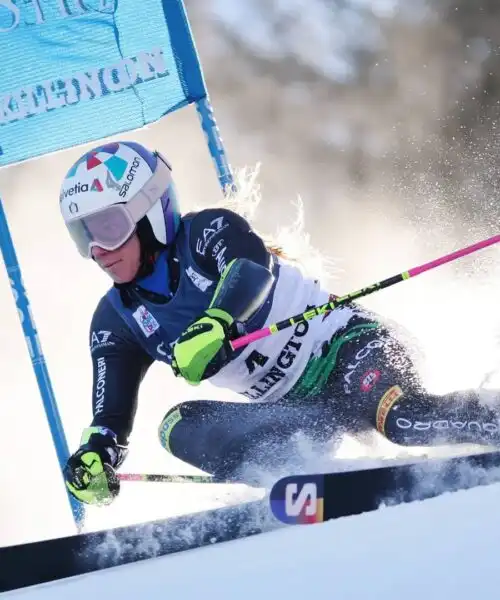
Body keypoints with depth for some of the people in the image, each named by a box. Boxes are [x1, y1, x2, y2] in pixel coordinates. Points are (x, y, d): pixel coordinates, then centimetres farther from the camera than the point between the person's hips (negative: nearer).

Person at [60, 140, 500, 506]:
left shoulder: (207, 232, -11)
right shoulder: (116, 321, 6)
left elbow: (252, 270, -32)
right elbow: (111, 417, 0)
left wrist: (214, 324, -53)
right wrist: (95, 457, -24)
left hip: (345, 347, -6)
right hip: (292, 408, 6)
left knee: (404, 419, -36)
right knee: (182, 425, -19)